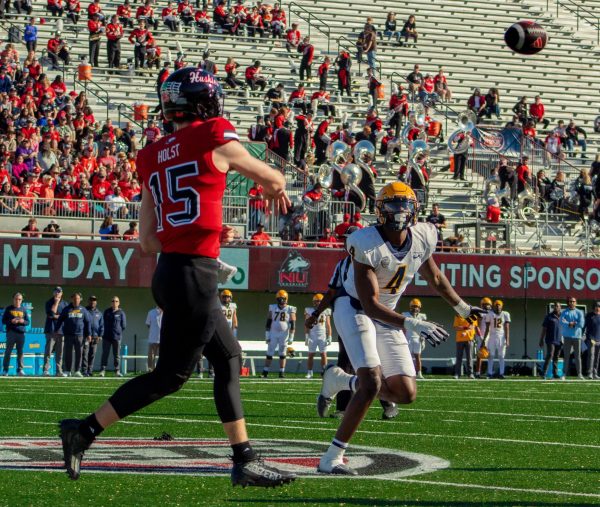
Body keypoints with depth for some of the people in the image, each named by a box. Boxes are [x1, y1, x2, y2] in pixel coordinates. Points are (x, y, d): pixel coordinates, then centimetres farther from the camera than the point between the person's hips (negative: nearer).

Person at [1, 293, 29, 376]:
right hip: (11, 332, -2)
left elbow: (27, 322, 14)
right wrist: (11, 321, -13)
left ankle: (20, 369, 6)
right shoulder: (8, 309, 7)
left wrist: (22, 321, -8)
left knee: (20, 352, 1)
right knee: (8, 351, -4)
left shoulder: (24, 309, 13)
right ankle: (5, 370, -2)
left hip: (21, 333, 2)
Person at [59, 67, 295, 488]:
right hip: (194, 275, -8)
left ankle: (245, 459, 17)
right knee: (170, 375, 0)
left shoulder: (154, 159, 12)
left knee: (229, 358, 16)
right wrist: (278, 191, 37)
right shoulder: (215, 141, -6)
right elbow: (271, 179, 13)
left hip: (168, 269, 8)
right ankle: (84, 430, 1)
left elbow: (149, 241, 11)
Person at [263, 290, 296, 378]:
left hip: (284, 334, -1)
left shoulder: (290, 310, -1)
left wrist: (291, 337, -7)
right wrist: (267, 335, 1)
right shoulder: (272, 308, 5)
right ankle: (265, 372, 4)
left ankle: (281, 372, 6)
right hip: (273, 333, 1)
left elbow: (293, 324, -2)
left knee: (282, 354, 1)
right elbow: (268, 322, 6)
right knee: (269, 354, 1)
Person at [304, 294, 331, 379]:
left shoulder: (326, 311, 8)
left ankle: (324, 372, 0)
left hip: (323, 336, 1)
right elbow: (306, 325, 2)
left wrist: (329, 337, 3)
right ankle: (309, 373, 3)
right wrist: (306, 336, -6)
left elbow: (328, 325, 10)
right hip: (312, 336, -1)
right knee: (311, 355, 0)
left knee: (323, 354, -3)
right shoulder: (309, 311, 4)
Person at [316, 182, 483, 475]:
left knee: (406, 393, -1)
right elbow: (370, 305, -28)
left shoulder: (422, 238, -7)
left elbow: (435, 279, 15)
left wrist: (463, 308, 27)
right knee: (372, 384, -24)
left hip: (386, 317, 7)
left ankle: (341, 381, 23)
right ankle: (331, 459, -17)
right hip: (355, 310, -7)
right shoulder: (366, 244, -26)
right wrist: (413, 325, -37)